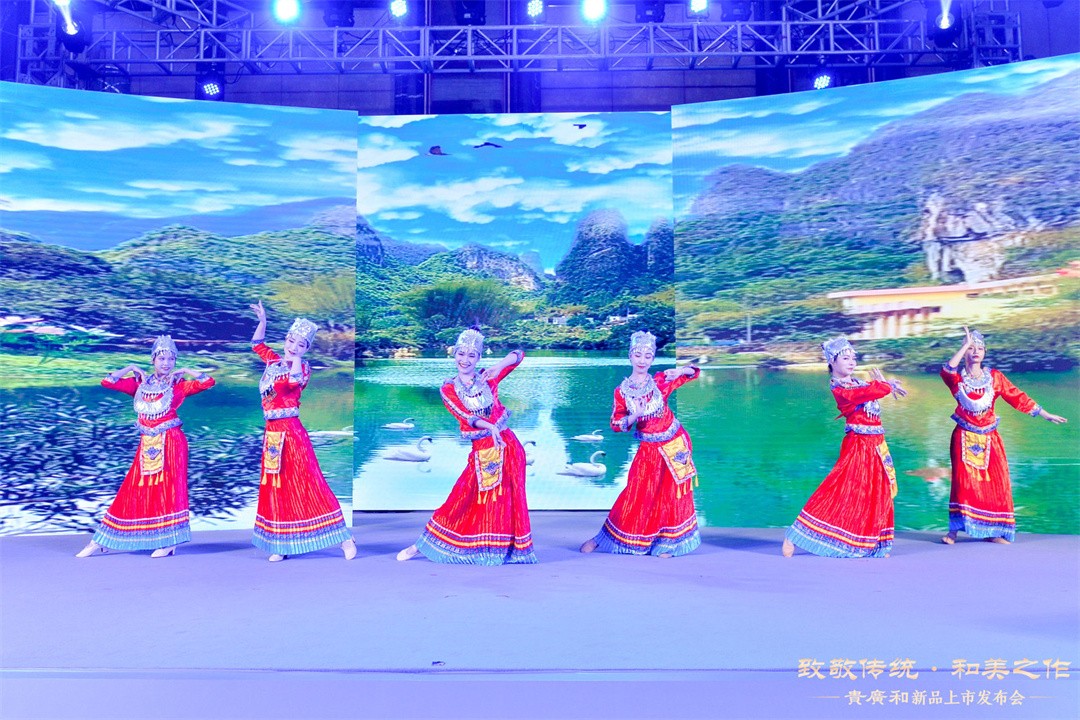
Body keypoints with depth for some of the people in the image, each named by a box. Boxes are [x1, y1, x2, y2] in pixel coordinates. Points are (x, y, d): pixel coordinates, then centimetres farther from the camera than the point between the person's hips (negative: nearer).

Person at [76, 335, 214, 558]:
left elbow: (208, 382, -10)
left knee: (168, 487, -2)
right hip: (147, 445, 4)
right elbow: (107, 382, 7)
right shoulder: (140, 384, 9)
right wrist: (131, 368, 5)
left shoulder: (178, 385, 1)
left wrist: (185, 371, -4)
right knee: (133, 491, 7)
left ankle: (168, 542, 4)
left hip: (171, 442, -3)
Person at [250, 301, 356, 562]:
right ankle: (282, 544, 20)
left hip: (291, 432, -7)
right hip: (272, 432, 7)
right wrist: (262, 320, 14)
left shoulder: (302, 367, -7)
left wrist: (296, 358, -20)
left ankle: (344, 537, -3)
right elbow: (257, 344, 27)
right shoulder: (274, 361, 11)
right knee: (276, 487, 10)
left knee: (305, 483, -8)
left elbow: (293, 382, -30)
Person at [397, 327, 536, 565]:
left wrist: (499, 366, -18)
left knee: (509, 500, 5)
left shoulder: (488, 377, 1)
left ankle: (513, 549, 20)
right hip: (481, 451, 0)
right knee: (463, 499, 3)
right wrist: (489, 426, -34)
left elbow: (519, 354, 0)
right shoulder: (448, 389, -2)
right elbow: (465, 416, -16)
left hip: (506, 445, 1)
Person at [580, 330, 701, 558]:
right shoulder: (622, 391, -7)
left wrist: (680, 370, -23)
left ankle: (668, 542, 17)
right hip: (649, 449, 0)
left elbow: (693, 372, -1)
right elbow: (616, 425, -5)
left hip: (674, 444, 0)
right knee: (637, 494, 3)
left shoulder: (661, 380, -8)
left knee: (671, 493, 4)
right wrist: (633, 417, -24)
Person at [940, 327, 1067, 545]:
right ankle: (954, 530, -7)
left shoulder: (994, 377, 5)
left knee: (996, 481, -1)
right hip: (964, 437, -3)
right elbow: (947, 371, -24)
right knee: (963, 479, -11)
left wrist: (1045, 414, 2)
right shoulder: (957, 378, -1)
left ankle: (992, 531, 10)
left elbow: (1017, 396, 5)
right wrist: (965, 344, -20)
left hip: (989, 438, 3)